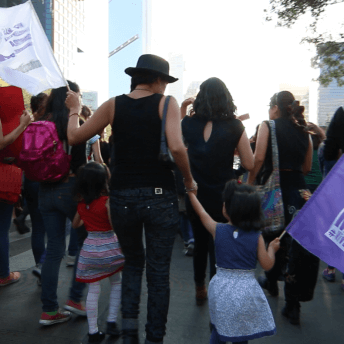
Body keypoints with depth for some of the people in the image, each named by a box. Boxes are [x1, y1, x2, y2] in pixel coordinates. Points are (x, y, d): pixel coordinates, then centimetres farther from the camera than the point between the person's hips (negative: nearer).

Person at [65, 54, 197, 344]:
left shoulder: (113, 105, 3)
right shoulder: (166, 103, -3)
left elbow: (75, 137, 7)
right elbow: (176, 148, -17)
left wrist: (74, 109, 24)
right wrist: (189, 180, -2)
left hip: (122, 196, 3)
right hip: (159, 196, -2)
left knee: (133, 262, 25)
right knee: (158, 270, 12)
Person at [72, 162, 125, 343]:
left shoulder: (81, 203, 3)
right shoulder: (107, 201, -14)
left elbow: (75, 224, 20)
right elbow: (115, 225, -19)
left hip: (89, 248, 4)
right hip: (109, 247, -3)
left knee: (93, 289, 9)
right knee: (116, 283, 18)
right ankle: (111, 322, 18)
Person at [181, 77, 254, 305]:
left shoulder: (189, 123, -6)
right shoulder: (234, 126, -11)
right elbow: (249, 164, -7)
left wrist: (182, 110, 11)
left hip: (196, 197, 3)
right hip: (223, 198, -3)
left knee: (200, 243, 22)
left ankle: (200, 290, 39)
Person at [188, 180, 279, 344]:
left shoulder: (217, 230, -7)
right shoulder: (257, 237, -9)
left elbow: (202, 213, 9)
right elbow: (267, 265, -4)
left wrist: (191, 192, 23)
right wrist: (272, 248, 14)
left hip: (221, 290, 1)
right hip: (246, 291, -1)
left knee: (218, 330, 19)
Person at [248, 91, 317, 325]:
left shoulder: (268, 126, -3)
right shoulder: (304, 132, 11)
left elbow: (259, 158, -15)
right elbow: (307, 167, 13)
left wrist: (250, 182, -5)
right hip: (299, 190, 3)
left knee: (272, 237, 17)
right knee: (296, 241, 5)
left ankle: (272, 281, 37)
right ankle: (292, 304, 7)